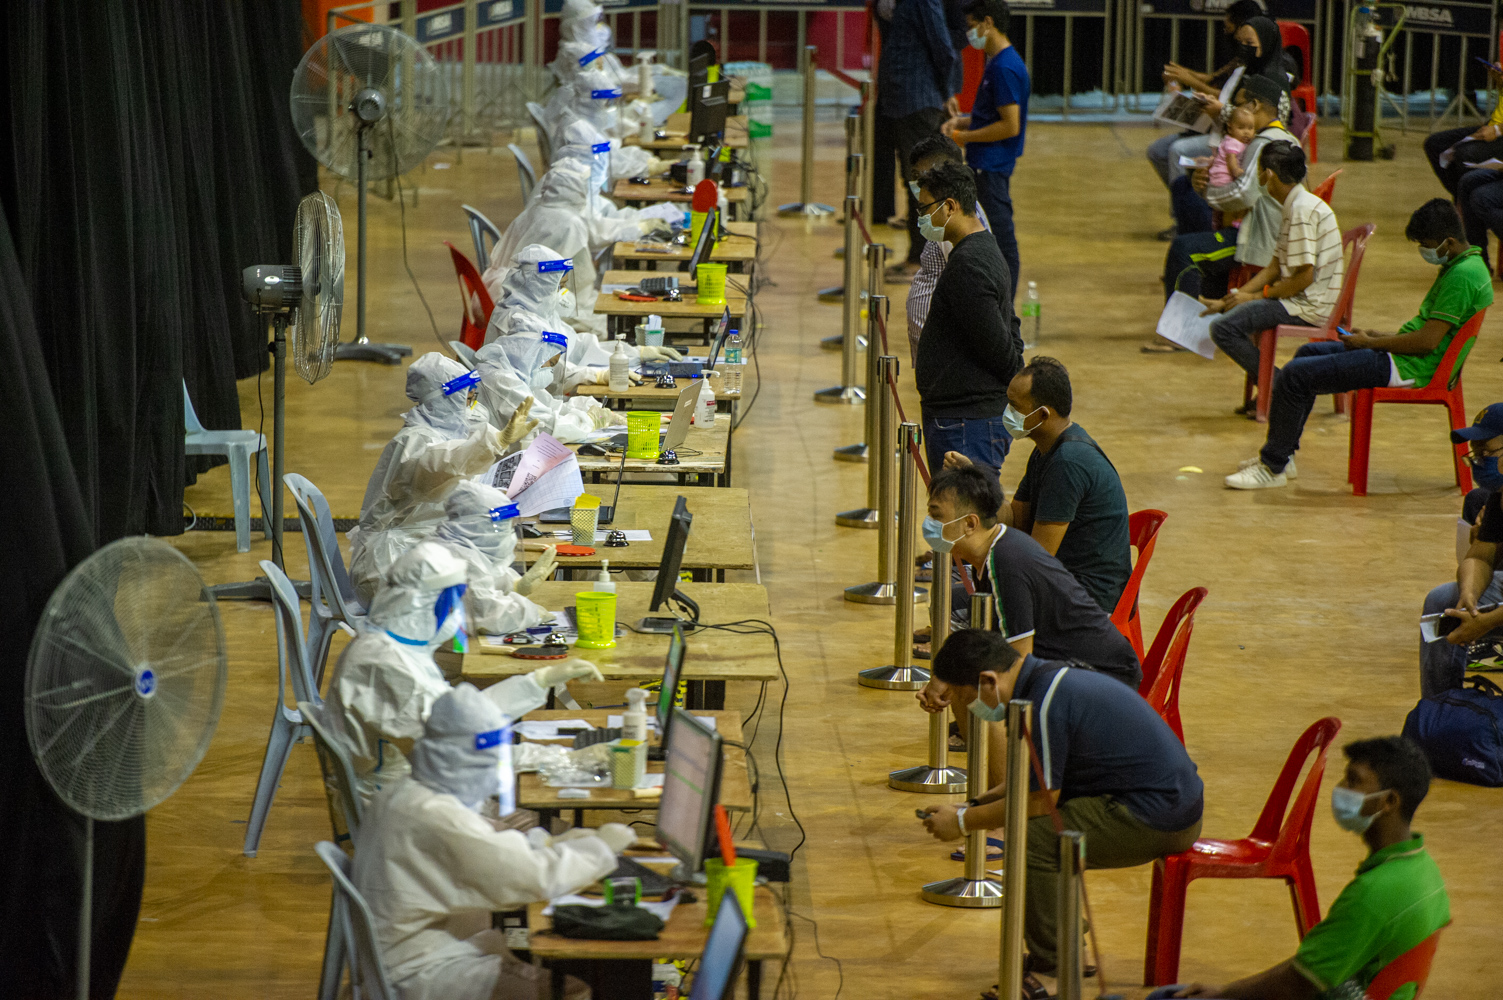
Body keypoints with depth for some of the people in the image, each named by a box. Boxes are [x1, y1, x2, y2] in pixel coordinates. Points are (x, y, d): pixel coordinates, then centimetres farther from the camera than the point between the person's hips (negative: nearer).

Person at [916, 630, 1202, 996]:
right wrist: (976, 804, 14)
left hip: (1157, 819, -11)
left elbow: (1040, 800, -16)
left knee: (1033, 837, -17)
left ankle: (1050, 975, -5)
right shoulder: (1051, 676, 11)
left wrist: (964, 822, -4)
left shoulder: (1044, 704, -20)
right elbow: (1039, 778, 20)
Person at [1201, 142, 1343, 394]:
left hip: (1311, 306, -11)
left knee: (1223, 328, -16)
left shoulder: (1302, 210, -19)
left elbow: (1304, 277, -22)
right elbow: (1274, 268, 15)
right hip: (1306, 300, 11)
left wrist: (1255, 296, -11)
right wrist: (1226, 301, 10)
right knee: (1235, 308, 26)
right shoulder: (1295, 206, 14)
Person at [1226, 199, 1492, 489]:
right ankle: (1282, 453, 26)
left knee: (1295, 375, -14)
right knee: (1308, 353, 24)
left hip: (1407, 368, -11)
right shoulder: (1460, 264, 12)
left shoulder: (1462, 276, -21)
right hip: (1405, 359, 11)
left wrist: (1370, 343, -12)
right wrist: (1379, 336, 11)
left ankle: (1273, 466, -2)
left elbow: (1428, 341, -24)